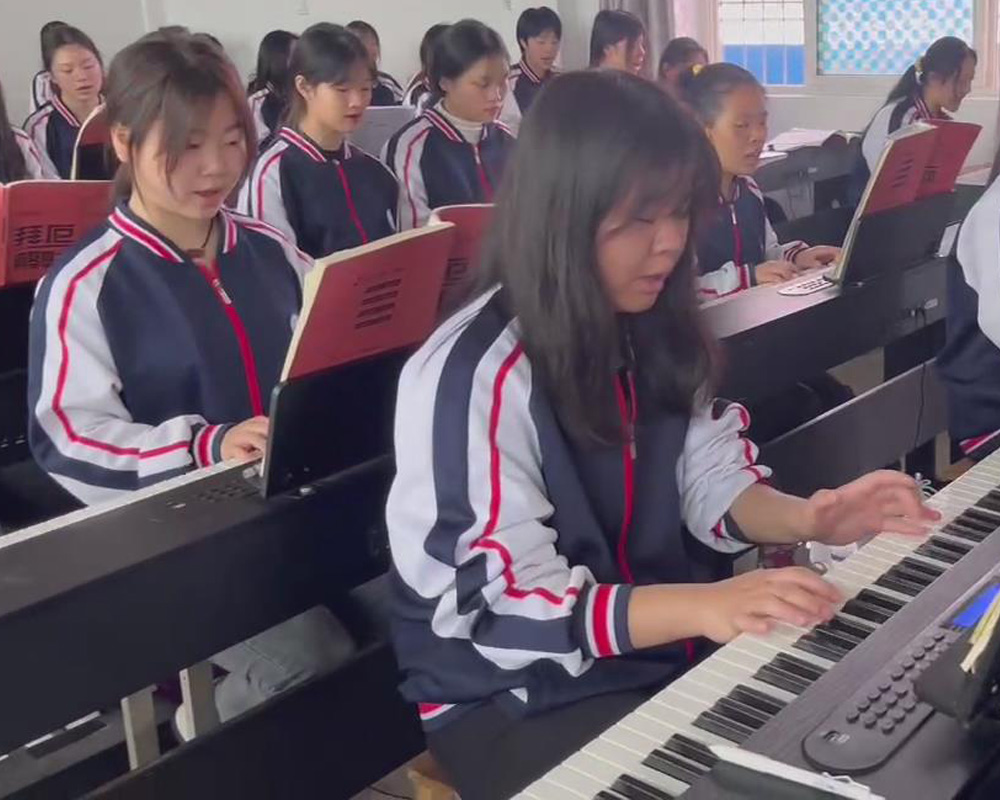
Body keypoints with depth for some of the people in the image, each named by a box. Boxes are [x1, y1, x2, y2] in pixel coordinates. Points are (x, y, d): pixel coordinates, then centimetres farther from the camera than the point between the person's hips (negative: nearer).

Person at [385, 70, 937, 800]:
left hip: (663, 643, 7)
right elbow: (508, 608, -26)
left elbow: (707, 479, 6)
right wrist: (705, 605, -37)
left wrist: (805, 520, -15)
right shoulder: (475, 377, -24)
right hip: (515, 698, -7)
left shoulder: (651, 328, -1)